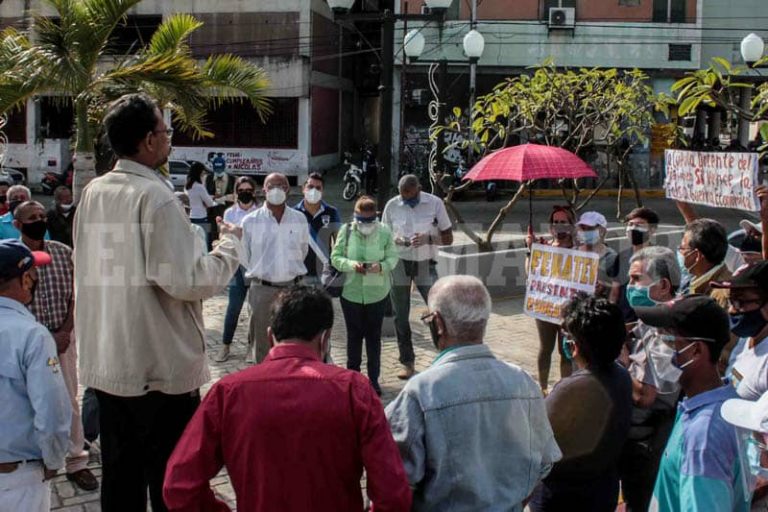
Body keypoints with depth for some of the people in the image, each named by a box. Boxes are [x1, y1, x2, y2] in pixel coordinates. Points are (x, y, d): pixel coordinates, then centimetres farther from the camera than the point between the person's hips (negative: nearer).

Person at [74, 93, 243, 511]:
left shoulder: (92, 194, 6)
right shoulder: (155, 196, -17)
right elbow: (187, 280, -21)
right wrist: (230, 243, -6)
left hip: (105, 364, 7)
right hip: (161, 367, -7)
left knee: (119, 477, 16)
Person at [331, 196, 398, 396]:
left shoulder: (384, 232, -6)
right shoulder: (346, 231, -6)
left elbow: (393, 257, -1)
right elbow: (335, 257, -3)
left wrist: (382, 266, -22)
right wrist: (351, 265, -22)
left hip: (377, 292, 0)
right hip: (351, 292, 0)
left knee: (374, 336, 10)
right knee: (354, 335, 11)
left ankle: (373, 378, 22)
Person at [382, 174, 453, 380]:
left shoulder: (435, 203, -5)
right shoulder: (392, 205, -2)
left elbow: (448, 238, -2)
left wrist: (428, 239, -21)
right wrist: (395, 241, -15)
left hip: (426, 264, -1)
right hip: (399, 264, 1)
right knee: (401, 316, 6)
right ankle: (407, 363, 19)